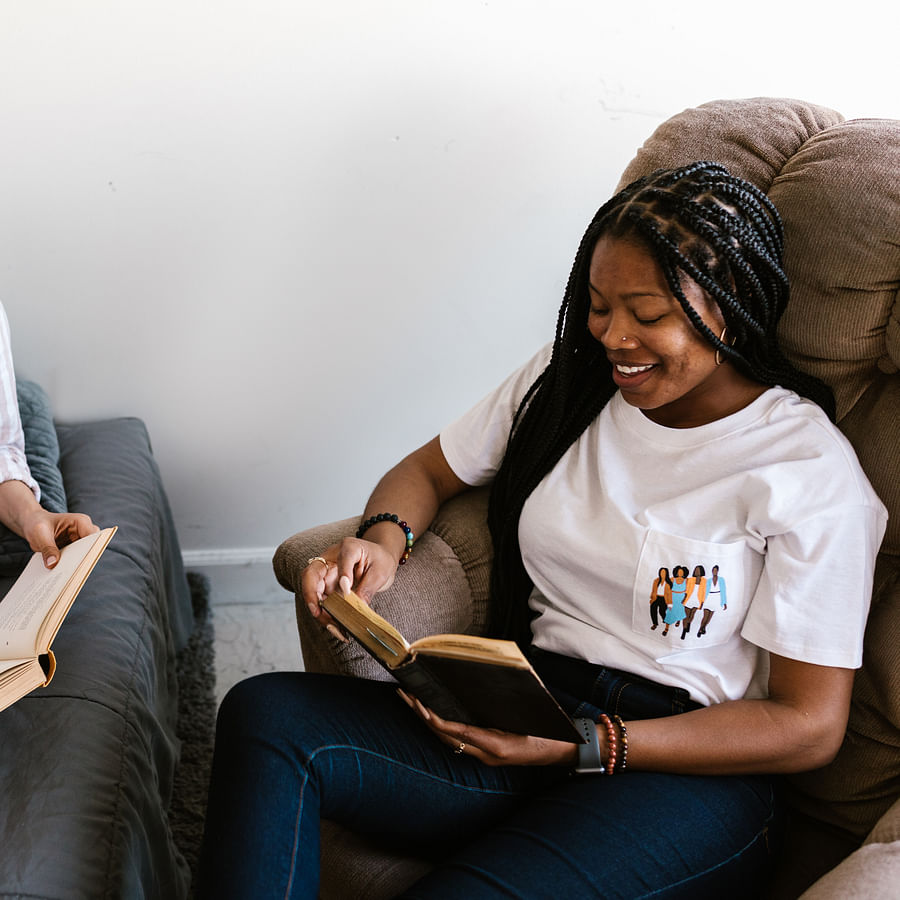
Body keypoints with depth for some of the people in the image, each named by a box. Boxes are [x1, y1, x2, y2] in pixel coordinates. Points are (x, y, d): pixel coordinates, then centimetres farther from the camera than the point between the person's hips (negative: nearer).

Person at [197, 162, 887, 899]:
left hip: (687, 774, -5)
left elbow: (810, 726, -8)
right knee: (265, 713, -20)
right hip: (527, 727, 6)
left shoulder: (812, 473, -8)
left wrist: (587, 748, -18)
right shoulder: (567, 379, 9)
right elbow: (428, 471, 21)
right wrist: (383, 540, -5)